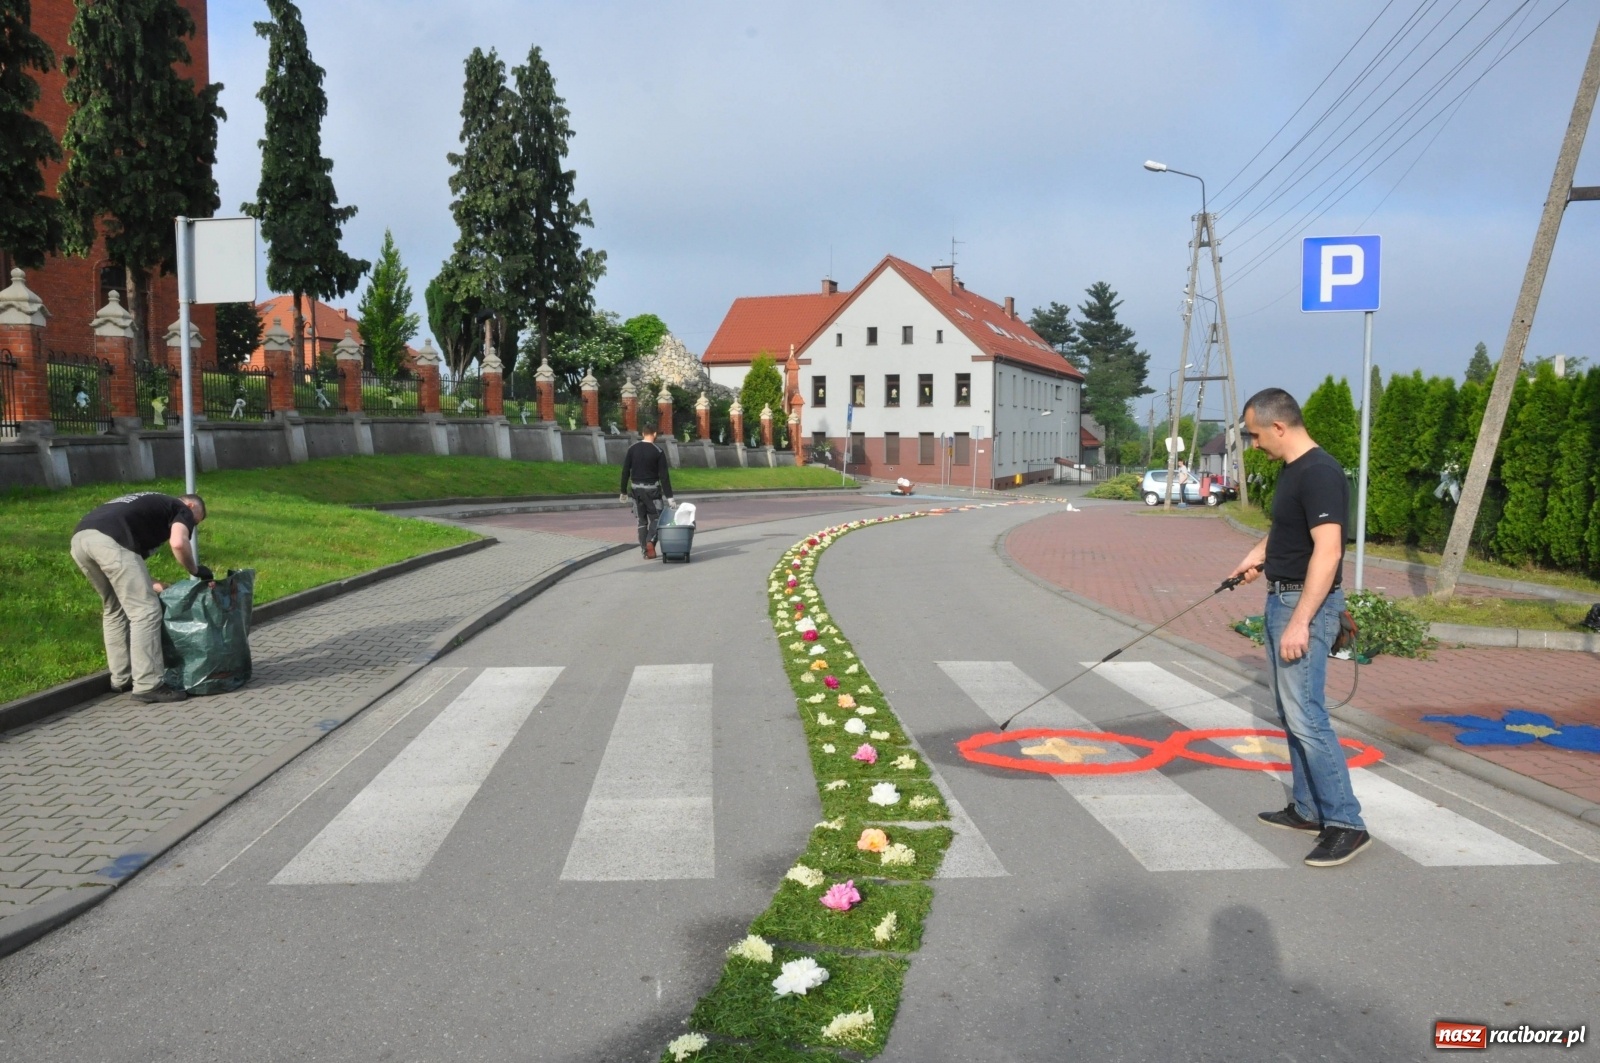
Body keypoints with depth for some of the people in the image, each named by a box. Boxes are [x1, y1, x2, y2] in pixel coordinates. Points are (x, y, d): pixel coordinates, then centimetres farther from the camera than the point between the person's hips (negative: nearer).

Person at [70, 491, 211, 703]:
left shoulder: (151, 503, 39)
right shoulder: (182, 509, 17)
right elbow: (178, 543, -6)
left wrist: (149, 585, 37)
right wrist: (196, 570, 9)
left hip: (79, 538, 9)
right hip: (109, 541, -9)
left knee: (114, 608, 24)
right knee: (145, 611, -2)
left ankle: (121, 679, 30)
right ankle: (147, 686, -3)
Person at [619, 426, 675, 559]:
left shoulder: (632, 449, 2)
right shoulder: (658, 451, -8)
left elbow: (625, 471, 2)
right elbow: (664, 475, -10)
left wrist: (623, 491, 10)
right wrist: (669, 497, -9)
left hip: (636, 489, 3)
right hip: (652, 489, -3)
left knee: (642, 520, 10)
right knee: (655, 517, 6)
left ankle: (644, 550, 7)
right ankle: (650, 541, -20)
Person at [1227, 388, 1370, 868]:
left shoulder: (1319, 473, -20)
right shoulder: (1292, 470, 10)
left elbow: (1328, 551, -26)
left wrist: (1300, 621, -28)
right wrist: (1259, 553, 24)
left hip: (1306, 604, -10)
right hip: (1281, 598, 10)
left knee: (1306, 716, -10)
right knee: (1292, 713, 15)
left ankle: (1345, 824, -2)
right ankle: (1308, 809, 24)